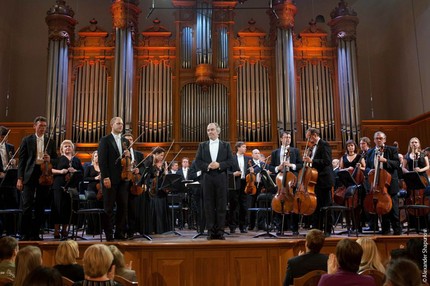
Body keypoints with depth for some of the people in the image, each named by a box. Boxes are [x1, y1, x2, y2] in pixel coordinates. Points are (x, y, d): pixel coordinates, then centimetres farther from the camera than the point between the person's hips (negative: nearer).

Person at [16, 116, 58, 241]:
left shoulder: (50, 141, 11)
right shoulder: (27, 140, 5)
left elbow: (56, 160, 15)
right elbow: (22, 160, 2)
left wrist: (50, 160, -9)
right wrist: (20, 178, -5)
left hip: (44, 175, 2)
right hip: (30, 175, -2)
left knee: (40, 207, 7)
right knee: (27, 206, -6)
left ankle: (35, 233, 17)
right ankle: (25, 234, 5)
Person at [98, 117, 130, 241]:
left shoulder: (125, 141, 15)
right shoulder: (105, 140, -2)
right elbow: (102, 160, -8)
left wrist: (128, 155, -3)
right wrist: (105, 177, -15)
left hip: (123, 178, 5)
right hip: (110, 179, -5)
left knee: (123, 206, 6)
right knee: (109, 207, 2)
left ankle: (120, 233, 15)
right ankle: (109, 234, 10)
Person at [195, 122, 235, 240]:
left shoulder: (226, 145, 9)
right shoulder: (202, 145, 12)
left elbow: (231, 161, 2)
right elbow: (198, 161, 5)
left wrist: (219, 165, -13)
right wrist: (207, 166, -12)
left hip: (221, 178, -1)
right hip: (207, 178, 1)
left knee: (221, 205, 1)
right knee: (209, 205, 2)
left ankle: (220, 231, 7)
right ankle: (211, 231, 9)